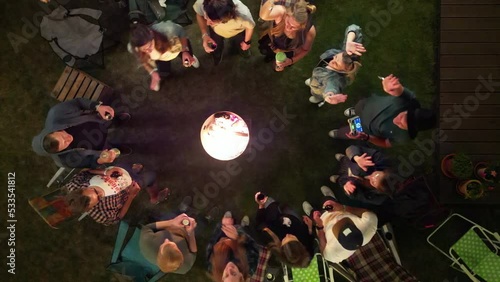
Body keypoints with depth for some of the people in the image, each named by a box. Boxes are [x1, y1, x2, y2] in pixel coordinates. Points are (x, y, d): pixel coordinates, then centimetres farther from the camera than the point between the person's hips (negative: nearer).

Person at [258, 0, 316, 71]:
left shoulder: (310, 31, -42)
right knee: (263, 50, -5)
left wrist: (291, 61, -32)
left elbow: (305, 49, -19)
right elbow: (263, 16, -71)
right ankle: (272, 53, 34)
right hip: (273, 38, 1)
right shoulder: (281, 12, -47)